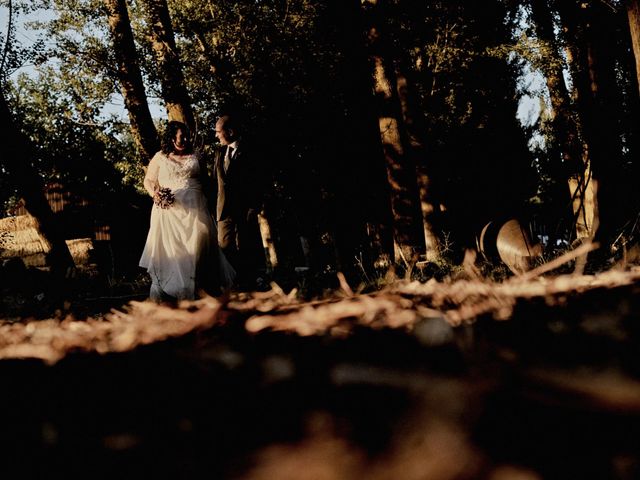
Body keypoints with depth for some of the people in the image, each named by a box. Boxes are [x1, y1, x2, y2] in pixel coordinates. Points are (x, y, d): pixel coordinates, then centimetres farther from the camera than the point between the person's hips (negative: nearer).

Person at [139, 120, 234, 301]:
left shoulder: (196, 157, 14)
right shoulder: (160, 157, 9)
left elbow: (205, 182, 18)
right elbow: (148, 181, 10)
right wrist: (154, 193, -11)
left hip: (194, 210, 2)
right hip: (169, 210, -2)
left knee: (196, 248, -6)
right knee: (168, 249, -5)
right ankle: (161, 294, -4)